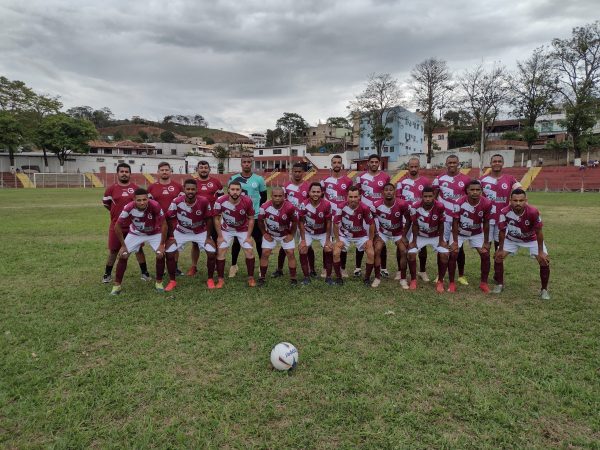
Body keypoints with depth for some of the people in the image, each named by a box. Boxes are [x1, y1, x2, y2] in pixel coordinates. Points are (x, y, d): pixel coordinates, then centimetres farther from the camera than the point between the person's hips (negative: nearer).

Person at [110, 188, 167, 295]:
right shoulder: (128, 208, -32)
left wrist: (162, 244, -20)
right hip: (135, 233, 1)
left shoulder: (155, 206, -34)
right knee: (123, 256, -6)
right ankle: (117, 285, 10)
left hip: (154, 233, -1)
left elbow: (164, 225, -21)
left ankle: (159, 282, 6)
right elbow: (117, 226, -16)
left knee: (161, 255, -15)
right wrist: (123, 245, -12)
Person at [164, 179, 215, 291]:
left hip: (201, 232, 0)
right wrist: (171, 236, -9)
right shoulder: (177, 202, -24)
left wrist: (208, 237, -8)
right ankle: (172, 281, 11)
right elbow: (170, 219, -9)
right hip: (181, 232, 1)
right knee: (169, 253, -9)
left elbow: (208, 219, -10)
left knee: (212, 252, -13)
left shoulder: (204, 201, -24)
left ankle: (210, 279, 9)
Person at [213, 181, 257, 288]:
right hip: (226, 230, 0)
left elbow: (251, 219, -10)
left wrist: (249, 236, -11)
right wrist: (220, 236, -10)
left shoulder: (247, 201, -25)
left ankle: (251, 277, 12)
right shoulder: (220, 201, -27)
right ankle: (220, 279, 9)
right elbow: (217, 219, -11)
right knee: (220, 252, -5)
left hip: (243, 230, 0)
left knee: (249, 251, -4)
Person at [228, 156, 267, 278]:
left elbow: (263, 197, 7)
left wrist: (259, 210, -3)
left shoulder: (259, 179, 0)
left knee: (259, 241, 4)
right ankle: (233, 265, 22)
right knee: (237, 241, 7)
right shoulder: (234, 179, 1)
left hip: (255, 216, 0)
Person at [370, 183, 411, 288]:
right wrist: (375, 236, -10)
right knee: (376, 251, -16)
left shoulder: (402, 204, -26)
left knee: (403, 251, -14)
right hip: (383, 232, 0)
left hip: (398, 233, 0)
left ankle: (403, 279, 2)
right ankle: (377, 278, -1)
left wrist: (404, 236, -10)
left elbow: (408, 220, -10)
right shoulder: (376, 205, -24)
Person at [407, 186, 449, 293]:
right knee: (411, 253, -16)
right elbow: (415, 225, -12)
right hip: (420, 235, 0)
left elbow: (441, 225, -11)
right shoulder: (415, 207, -25)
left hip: (435, 236, 0)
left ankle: (440, 281, 1)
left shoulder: (440, 207, -26)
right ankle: (413, 280, 2)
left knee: (444, 254, -16)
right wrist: (414, 241, -10)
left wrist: (441, 240, -9)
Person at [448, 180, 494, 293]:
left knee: (485, 255, -6)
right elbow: (455, 222, -18)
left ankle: (484, 283, 11)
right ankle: (451, 283, 1)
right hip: (460, 233, -2)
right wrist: (455, 241, -19)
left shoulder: (487, 204, -22)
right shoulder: (460, 203, -28)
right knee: (453, 254, -12)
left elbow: (486, 223, -9)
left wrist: (486, 242, -6)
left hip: (477, 233, 2)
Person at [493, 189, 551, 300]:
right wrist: (500, 250, -9)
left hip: (532, 239, -1)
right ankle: (500, 284, 11)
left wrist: (540, 252, -18)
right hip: (511, 238, 1)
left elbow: (539, 232, -20)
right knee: (498, 257, -9)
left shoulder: (533, 212, -34)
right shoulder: (505, 212, -30)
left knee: (544, 261, -13)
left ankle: (544, 290, 7)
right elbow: (502, 231, -14)